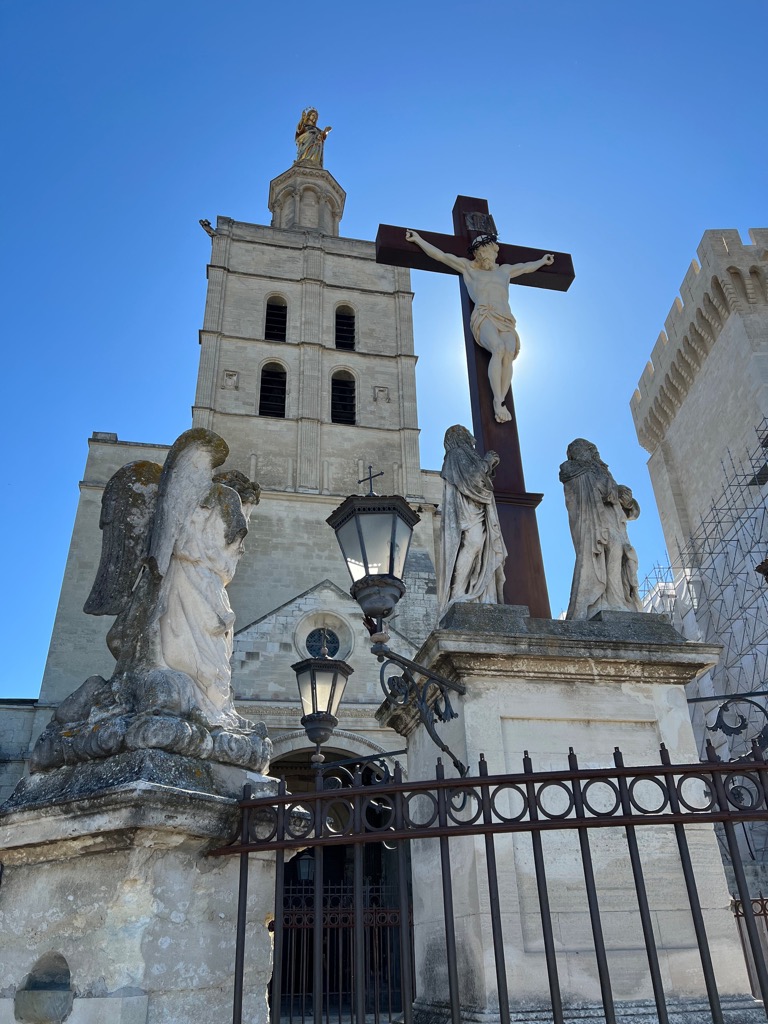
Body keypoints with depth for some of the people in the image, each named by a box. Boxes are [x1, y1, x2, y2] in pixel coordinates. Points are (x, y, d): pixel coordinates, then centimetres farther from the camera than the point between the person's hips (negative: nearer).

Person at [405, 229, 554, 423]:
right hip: (484, 316, -4)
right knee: (499, 349, -35)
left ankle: (501, 401, -38)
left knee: (509, 352, -30)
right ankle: (498, 403, -39)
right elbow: (440, 255, 21)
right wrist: (418, 239, 18)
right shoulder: (468, 267, 23)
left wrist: (542, 261, 64)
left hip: (506, 319, 4)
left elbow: (527, 267, 51)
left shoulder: (504, 270, 34)